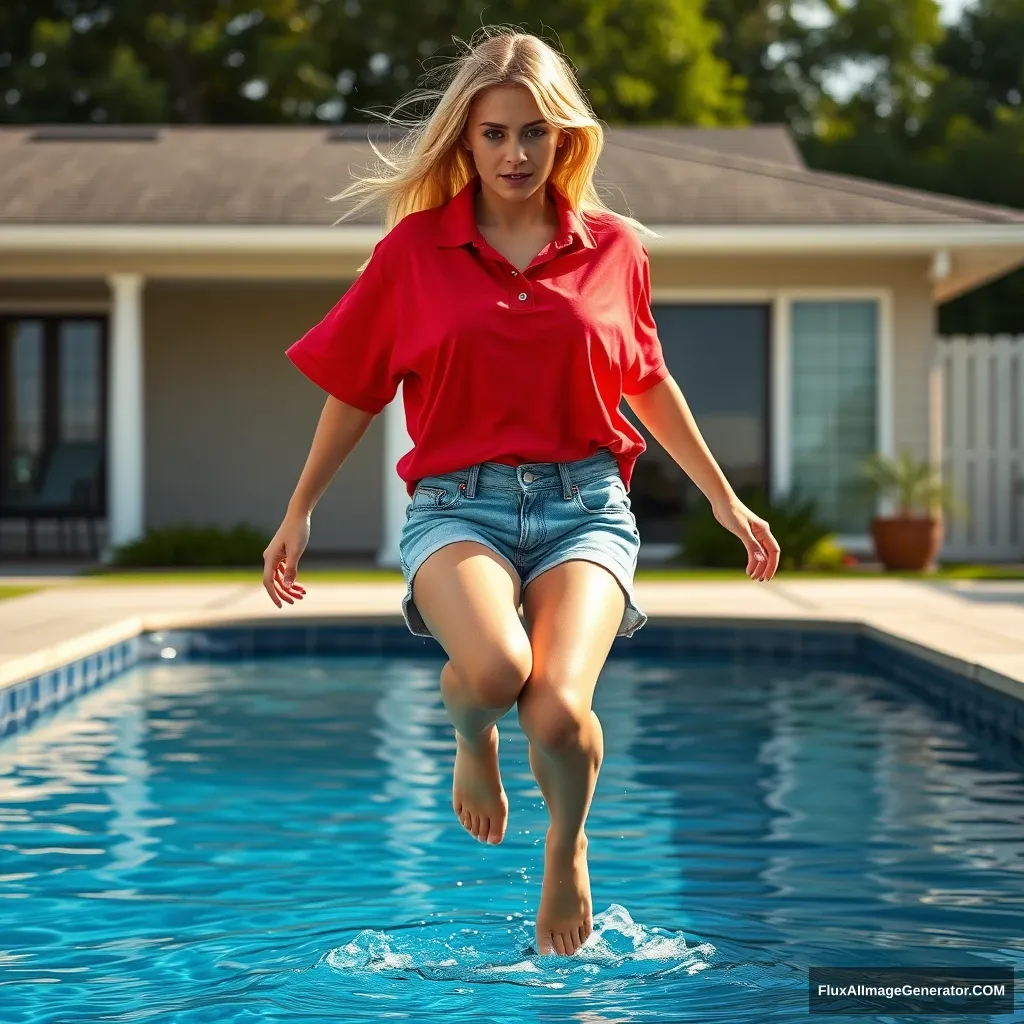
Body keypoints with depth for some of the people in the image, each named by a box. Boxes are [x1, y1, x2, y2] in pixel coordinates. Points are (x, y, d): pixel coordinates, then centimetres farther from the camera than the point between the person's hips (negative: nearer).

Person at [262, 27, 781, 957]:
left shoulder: (613, 248, 8)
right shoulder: (414, 247, 4)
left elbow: (647, 382, 23)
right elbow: (355, 391, 14)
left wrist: (723, 497, 27)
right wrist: (299, 514, 17)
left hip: (584, 504, 1)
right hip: (458, 503, -1)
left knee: (559, 711, -24)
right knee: (492, 668, -34)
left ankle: (567, 851, 12)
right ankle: (471, 741, 7)